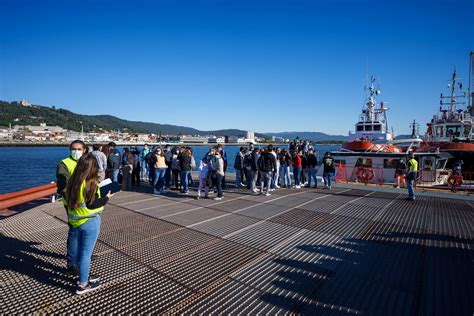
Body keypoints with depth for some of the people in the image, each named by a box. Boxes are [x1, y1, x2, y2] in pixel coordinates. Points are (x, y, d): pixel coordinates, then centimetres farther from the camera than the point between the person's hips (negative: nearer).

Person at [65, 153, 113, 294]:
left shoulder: (73, 182, 2)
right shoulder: (91, 184, -22)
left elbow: (69, 200, 11)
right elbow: (93, 204, -21)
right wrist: (106, 197, -6)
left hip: (75, 220, 8)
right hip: (90, 222, -8)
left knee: (76, 252, 20)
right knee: (86, 253, 4)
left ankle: (84, 276, 39)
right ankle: (83, 284, 17)